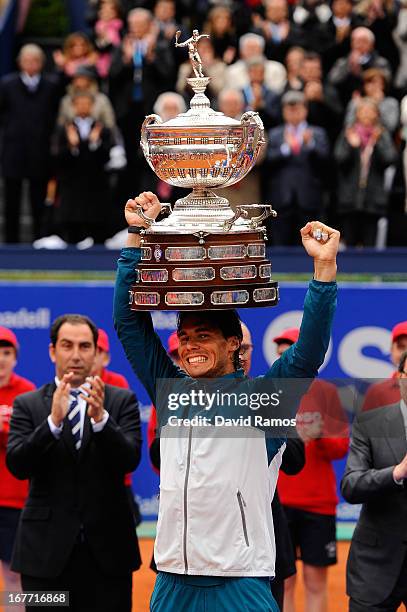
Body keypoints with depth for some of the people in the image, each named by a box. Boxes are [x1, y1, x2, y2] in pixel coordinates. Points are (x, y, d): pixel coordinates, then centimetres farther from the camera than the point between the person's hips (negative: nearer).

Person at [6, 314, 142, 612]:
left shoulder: (122, 401, 5)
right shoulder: (28, 405, 5)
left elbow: (130, 460, -8)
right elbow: (17, 464, -8)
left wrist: (101, 418, -25)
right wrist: (54, 420, -23)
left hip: (107, 550, 0)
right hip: (47, 552, 0)